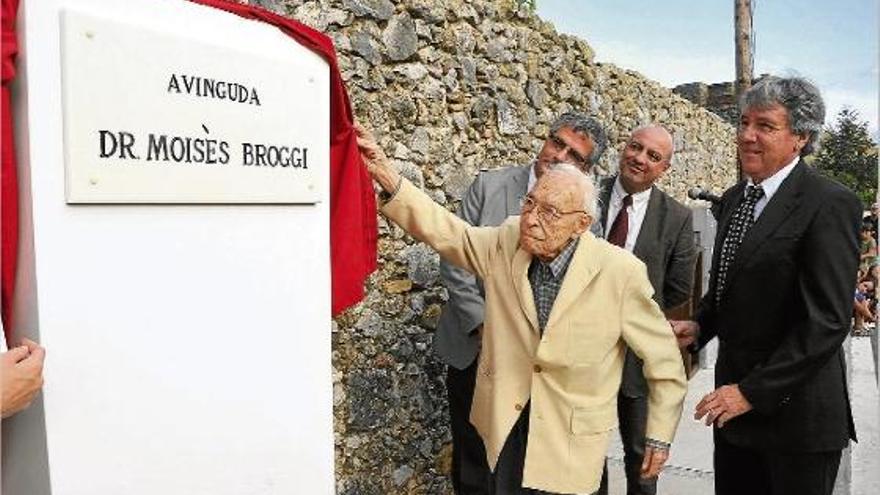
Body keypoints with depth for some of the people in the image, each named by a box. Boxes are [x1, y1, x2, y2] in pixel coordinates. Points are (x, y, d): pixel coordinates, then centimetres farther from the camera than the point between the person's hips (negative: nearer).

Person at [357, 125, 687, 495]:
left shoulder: (620, 272, -18)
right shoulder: (506, 244, -8)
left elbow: (663, 358, -8)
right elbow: (445, 231, -7)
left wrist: (660, 436, -1)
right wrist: (388, 178, -22)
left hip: (570, 438, -3)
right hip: (503, 423, 3)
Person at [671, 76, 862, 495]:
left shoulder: (830, 204, -14)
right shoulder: (734, 198, 9)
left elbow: (827, 320, -19)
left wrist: (752, 391, -19)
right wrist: (700, 326, 1)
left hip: (794, 410, -6)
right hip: (734, 398, 7)